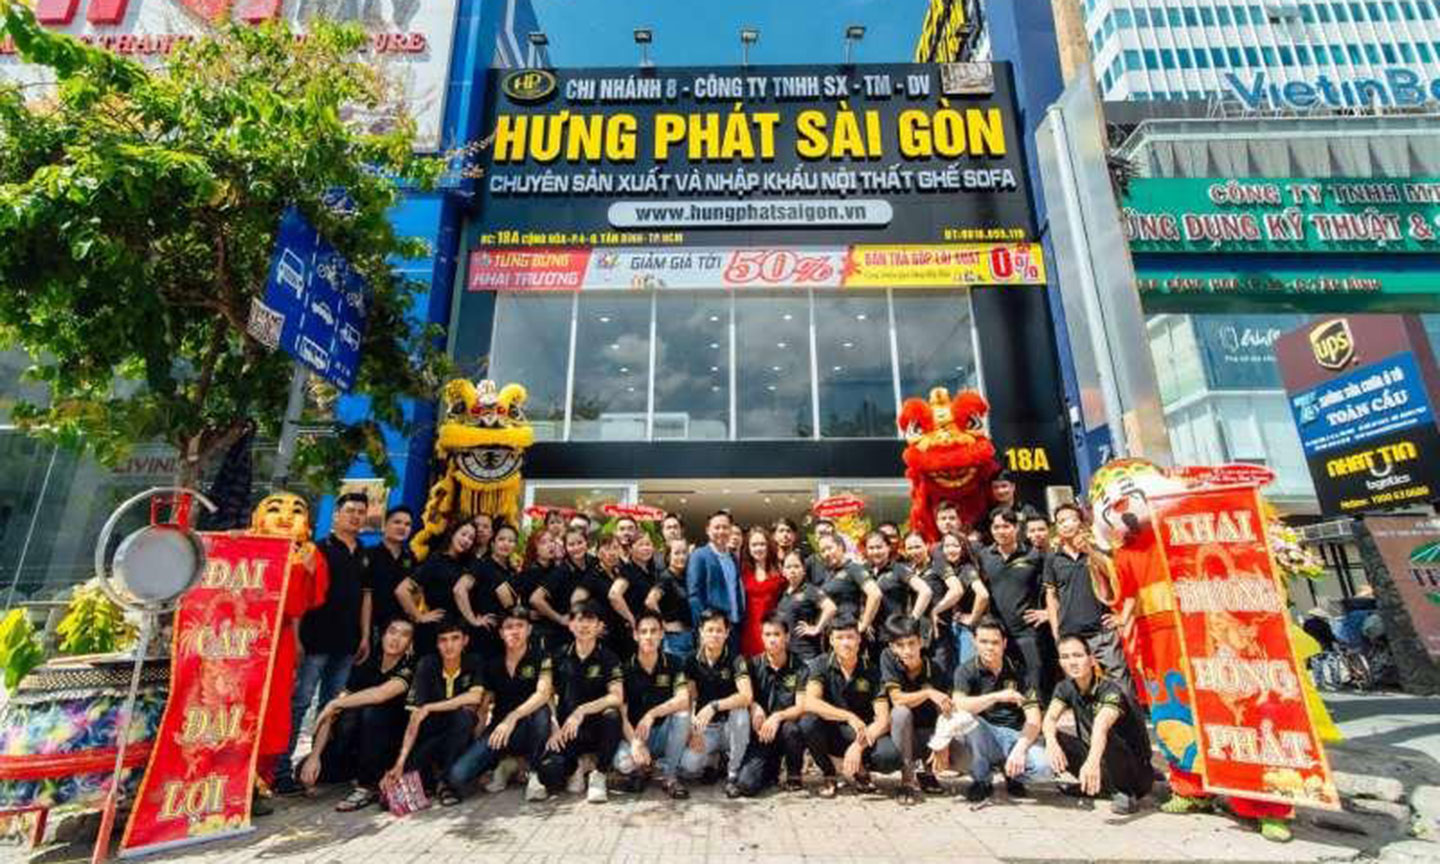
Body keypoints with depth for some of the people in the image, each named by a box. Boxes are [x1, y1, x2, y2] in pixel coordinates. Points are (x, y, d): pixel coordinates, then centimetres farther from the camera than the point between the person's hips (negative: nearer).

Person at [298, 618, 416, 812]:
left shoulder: (408, 670, -16)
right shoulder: (364, 667, -2)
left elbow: (381, 694, -35)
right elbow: (330, 715, -3)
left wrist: (335, 704, -24)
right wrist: (314, 755, -14)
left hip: (389, 748, -5)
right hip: (357, 745, 5)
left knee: (371, 711, -30)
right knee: (306, 772, -14)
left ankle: (369, 787, -14)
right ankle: (360, 772, 13)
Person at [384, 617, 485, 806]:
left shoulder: (473, 663, -10)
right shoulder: (427, 665, -12)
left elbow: (475, 697, -26)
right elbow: (415, 716, -18)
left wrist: (429, 708, -25)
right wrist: (400, 762, -27)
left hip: (460, 735, -1)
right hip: (429, 736, 1)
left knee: (464, 713, -31)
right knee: (410, 766, -27)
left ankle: (444, 780, -12)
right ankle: (430, 778, 10)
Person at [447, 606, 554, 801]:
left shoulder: (540, 657, -8)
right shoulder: (492, 662, 5)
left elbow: (543, 693, -23)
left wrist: (512, 718, -36)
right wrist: (475, 736, -5)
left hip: (529, 730, -3)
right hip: (498, 728, 3)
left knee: (541, 711, -37)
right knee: (456, 777, -18)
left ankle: (534, 774, -12)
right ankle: (505, 765, 12)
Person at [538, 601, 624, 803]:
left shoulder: (608, 658, -4)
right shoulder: (560, 657, 4)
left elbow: (616, 697, -17)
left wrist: (582, 711, -28)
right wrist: (554, 729, -10)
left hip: (597, 727, -2)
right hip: (566, 731, 2)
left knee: (612, 715, -36)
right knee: (549, 775, -26)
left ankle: (599, 774, -11)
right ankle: (577, 765, 10)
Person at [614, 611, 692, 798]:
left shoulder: (674, 664, -5)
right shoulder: (626, 669, -5)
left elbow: (683, 700, -20)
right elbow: (621, 715, -10)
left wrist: (651, 714, -32)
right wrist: (634, 742, -29)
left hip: (663, 733, 1)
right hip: (633, 733, -1)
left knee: (682, 713, -30)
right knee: (622, 763, -32)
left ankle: (669, 775, -10)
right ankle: (641, 769, 7)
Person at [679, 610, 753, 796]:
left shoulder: (735, 660, -14)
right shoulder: (693, 660, -4)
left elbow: (747, 696, -28)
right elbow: (688, 699, 0)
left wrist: (714, 707, -38)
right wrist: (692, 728, -15)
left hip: (729, 724, -2)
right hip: (704, 727, 2)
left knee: (741, 714, -35)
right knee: (688, 769, -22)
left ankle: (733, 773, -12)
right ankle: (712, 758, 14)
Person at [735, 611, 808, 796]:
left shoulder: (799, 668, -3)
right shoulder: (754, 665, 3)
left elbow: (802, 706, -10)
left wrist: (778, 716, -26)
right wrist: (755, 707, -22)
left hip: (786, 729, -1)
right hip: (761, 734, 1)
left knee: (790, 728, -36)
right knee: (746, 785, -19)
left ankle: (794, 776, -4)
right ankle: (772, 770, 17)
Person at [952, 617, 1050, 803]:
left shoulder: (1017, 671, 2)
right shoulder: (966, 671, -4)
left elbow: (1033, 719, -4)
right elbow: (958, 705, -23)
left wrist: (1020, 749, -21)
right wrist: (996, 697, -35)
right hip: (984, 737, -1)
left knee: (1042, 767, -29)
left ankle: (1013, 775, 9)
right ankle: (981, 781, -8)